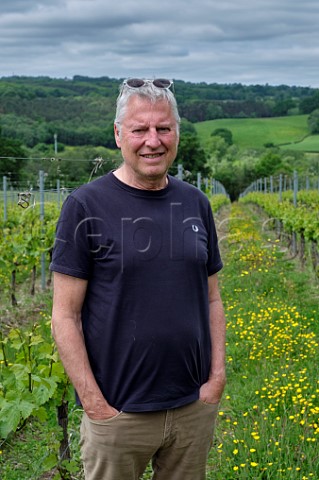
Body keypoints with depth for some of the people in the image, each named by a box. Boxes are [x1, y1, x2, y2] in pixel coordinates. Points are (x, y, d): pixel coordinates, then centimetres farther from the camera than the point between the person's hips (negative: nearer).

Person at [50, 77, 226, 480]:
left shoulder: (196, 204, 5)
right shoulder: (86, 206, -9)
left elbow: (212, 300, 10)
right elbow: (64, 316, -9)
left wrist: (218, 376, 1)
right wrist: (94, 402, -12)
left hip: (195, 406, 4)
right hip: (119, 413, -4)